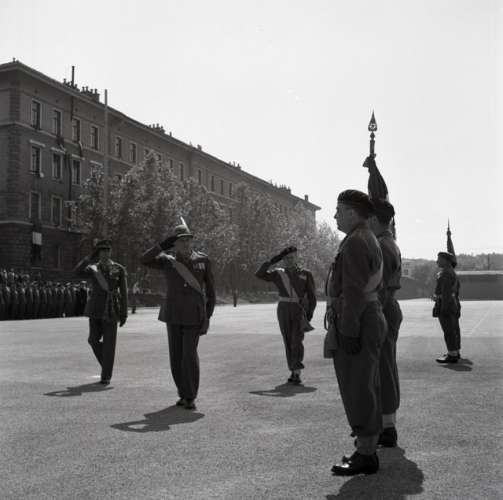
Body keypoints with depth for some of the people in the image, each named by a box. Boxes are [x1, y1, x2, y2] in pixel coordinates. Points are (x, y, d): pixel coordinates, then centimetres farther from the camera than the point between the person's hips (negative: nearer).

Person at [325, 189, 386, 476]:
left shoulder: (355, 241, -16)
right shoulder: (370, 240, 17)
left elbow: (355, 290, -22)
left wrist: (348, 331, -22)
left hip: (355, 324, -11)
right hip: (371, 319, 11)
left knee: (357, 390, -4)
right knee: (366, 389, 14)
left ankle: (365, 456, 3)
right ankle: (369, 449, 23)